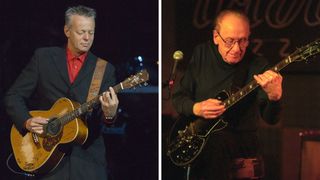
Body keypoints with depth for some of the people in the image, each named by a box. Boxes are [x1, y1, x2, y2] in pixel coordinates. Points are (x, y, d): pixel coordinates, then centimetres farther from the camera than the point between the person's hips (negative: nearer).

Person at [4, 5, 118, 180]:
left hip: (88, 157, 0)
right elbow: (13, 96, 5)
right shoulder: (43, 57, 4)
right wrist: (27, 121, -13)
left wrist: (109, 114, -26)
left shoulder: (105, 69, 4)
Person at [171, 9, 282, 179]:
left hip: (242, 140, -2)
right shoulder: (201, 54, 3)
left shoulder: (258, 66, -7)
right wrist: (196, 108, -12)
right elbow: (178, 96, 9)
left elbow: (270, 118, -15)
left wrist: (274, 97, -37)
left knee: (214, 142, -34)